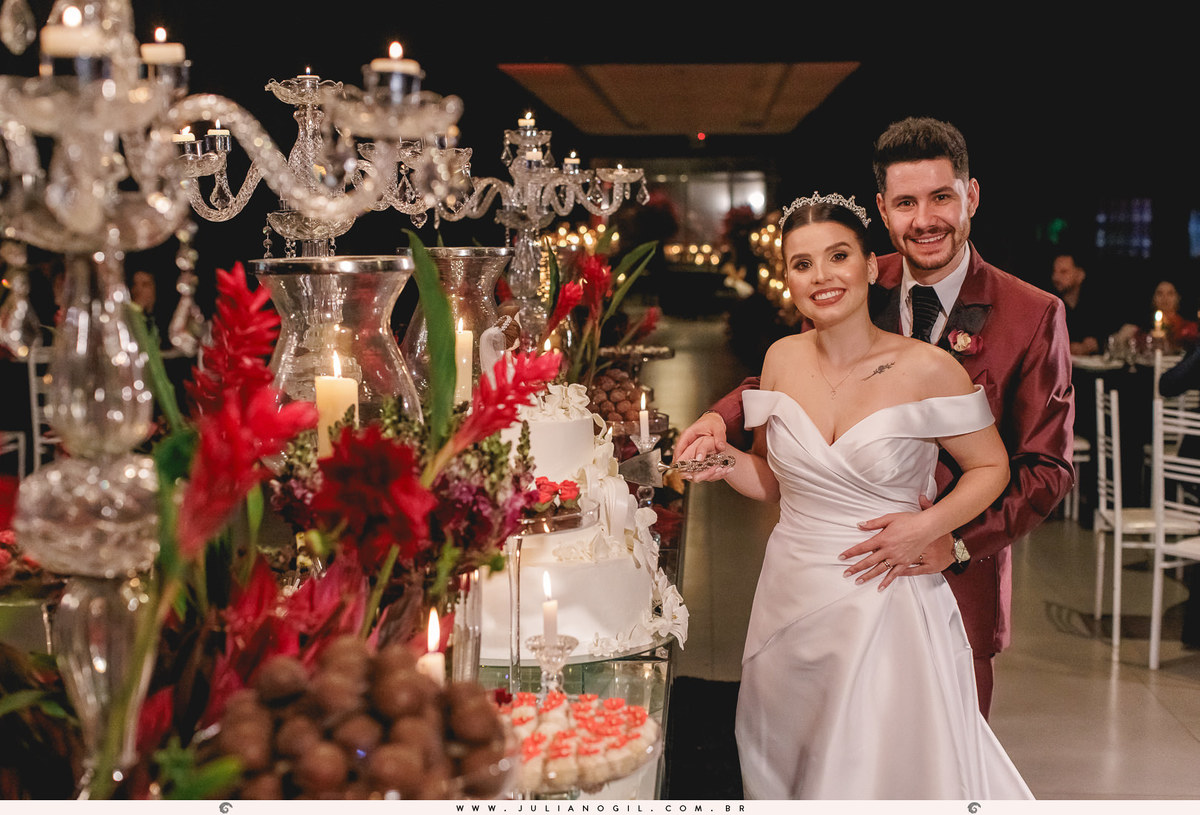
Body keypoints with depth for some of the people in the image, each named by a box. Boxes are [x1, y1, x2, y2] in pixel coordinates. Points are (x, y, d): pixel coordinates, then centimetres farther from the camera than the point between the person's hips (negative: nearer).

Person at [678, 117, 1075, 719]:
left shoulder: (1033, 315, -8)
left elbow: (1047, 466, -8)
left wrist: (953, 542, -22)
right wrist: (723, 417, -10)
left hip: (956, 586, -2)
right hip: (846, 571, 2)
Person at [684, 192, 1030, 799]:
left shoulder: (927, 370, -13)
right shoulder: (783, 360, 1)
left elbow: (991, 466, -1)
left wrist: (927, 525, -16)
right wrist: (723, 463, -7)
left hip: (884, 604, -4)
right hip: (791, 595, 4)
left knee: (889, 767, 7)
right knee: (779, 766, 18)